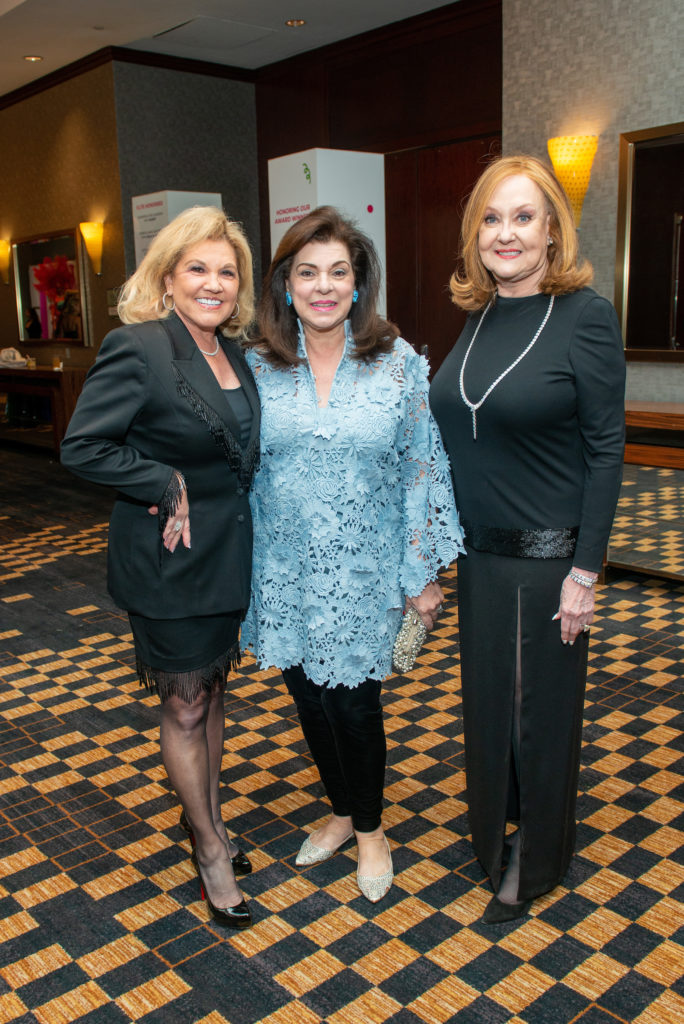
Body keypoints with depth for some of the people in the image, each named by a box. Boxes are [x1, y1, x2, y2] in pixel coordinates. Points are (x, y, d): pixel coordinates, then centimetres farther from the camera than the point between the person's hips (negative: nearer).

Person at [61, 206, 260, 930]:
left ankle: (206, 815, 39)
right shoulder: (136, 348, -17)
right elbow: (82, 446, -20)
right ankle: (209, 849, 26)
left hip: (227, 555, 7)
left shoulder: (231, 352, 7)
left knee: (212, 693, 20)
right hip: (169, 563, -7)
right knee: (184, 707, 8)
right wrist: (167, 485, -19)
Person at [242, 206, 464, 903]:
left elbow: (419, 472, -4)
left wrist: (421, 574, -4)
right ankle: (342, 811, 42)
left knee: (355, 704, 7)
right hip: (285, 571, 3)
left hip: (364, 572, -2)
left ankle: (369, 828, 35)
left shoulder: (401, 366, -7)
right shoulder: (257, 367, -2)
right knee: (309, 698, 15)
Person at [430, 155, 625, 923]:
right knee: (486, 698, 19)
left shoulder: (584, 316, -12)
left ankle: (533, 861, 32)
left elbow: (605, 449, -14)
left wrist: (584, 571, -17)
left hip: (546, 555, -6)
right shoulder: (478, 318, 6)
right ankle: (497, 830, 43)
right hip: (479, 551, 6)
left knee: (539, 706, 10)